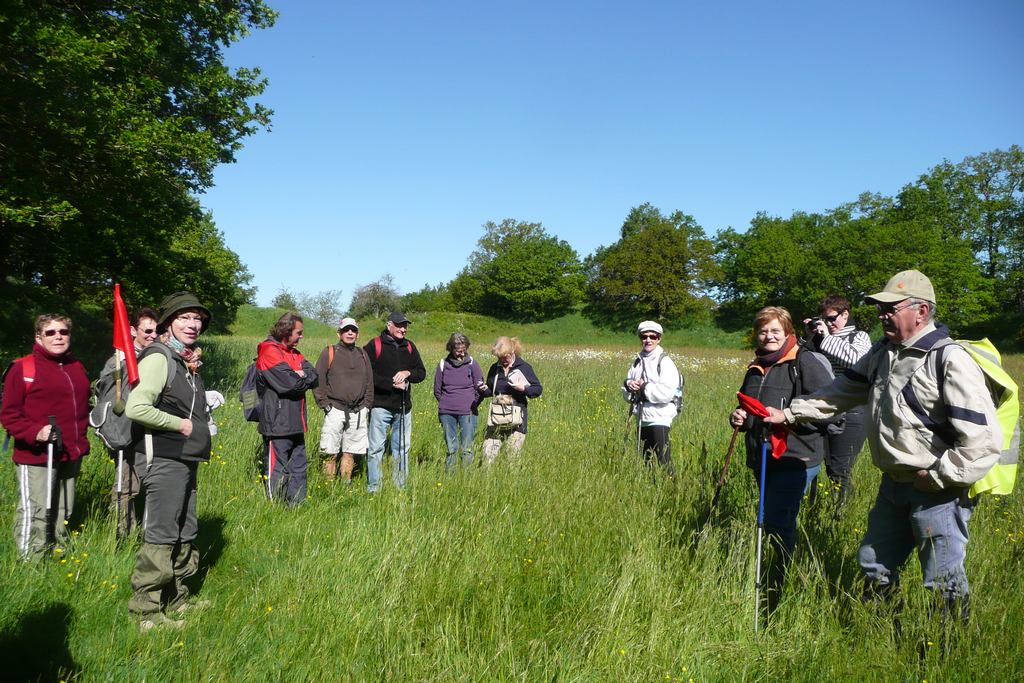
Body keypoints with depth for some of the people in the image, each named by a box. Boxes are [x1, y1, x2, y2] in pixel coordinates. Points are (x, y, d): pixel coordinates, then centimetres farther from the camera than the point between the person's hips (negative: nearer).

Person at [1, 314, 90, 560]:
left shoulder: (77, 368, 14)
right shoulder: (22, 368, -7)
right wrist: (34, 432, -21)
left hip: (71, 456, 7)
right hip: (36, 457, -6)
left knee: (63, 514, 14)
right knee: (35, 514, -7)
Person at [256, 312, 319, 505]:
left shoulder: (294, 353, 18)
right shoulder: (269, 351, -10)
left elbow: (314, 377, 7)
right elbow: (288, 382, -21)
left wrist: (300, 377, -11)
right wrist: (303, 378, -2)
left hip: (295, 423, 9)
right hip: (277, 423, -9)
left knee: (298, 468, 14)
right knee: (277, 469, -2)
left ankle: (298, 505, 23)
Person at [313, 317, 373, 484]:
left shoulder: (363, 355, 14)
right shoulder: (329, 353, 1)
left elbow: (369, 383, 17)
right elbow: (318, 381, -2)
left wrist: (367, 406, 10)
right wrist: (325, 404, -7)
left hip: (358, 412, 4)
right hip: (335, 410, -4)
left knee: (350, 452, 8)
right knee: (330, 452, -3)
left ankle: (346, 483, 18)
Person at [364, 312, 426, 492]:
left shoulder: (409, 347, 13)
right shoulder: (374, 345, -3)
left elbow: (422, 372, 12)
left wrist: (408, 373, -9)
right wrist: (392, 384, -15)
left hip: (404, 407, 5)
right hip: (381, 405, -5)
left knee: (402, 448, 11)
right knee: (376, 448, -3)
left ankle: (400, 488, 20)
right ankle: (373, 488, 5)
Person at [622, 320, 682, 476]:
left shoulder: (665, 362, -7)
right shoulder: (638, 362, 14)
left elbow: (667, 393, -20)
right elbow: (626, 395, 16)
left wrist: (644, 386, -13)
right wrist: (629, 385, -6)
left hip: (659, 420, -7)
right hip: (642, 420, 7)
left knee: (663, 461, -8)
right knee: (645, 460, 14)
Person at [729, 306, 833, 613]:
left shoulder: (805, 362, -9)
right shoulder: (756, 368, 16)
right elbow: (747, 405, 30)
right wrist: (738, 417, 7)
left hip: (795, 458, -8)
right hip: (762, 458, 8)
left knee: (778, 525, -10)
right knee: (773, 524, 16)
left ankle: (775, 595, 0)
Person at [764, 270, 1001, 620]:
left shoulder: (950, 361, -19)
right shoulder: (883, 352, 7)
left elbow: (984, 440, -24)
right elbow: (842, 392, 15)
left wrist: (937, 477, -19)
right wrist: (788, 413, 8)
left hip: (937, 492, -8)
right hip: (893, 486, 9)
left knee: (944, 582, 6)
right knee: (875, 567, 22)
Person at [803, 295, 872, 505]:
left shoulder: (859, 337, 2)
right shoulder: (821, 339, 15)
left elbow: (856, 359, -18)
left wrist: (828, 338, -14)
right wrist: (812, 338, 2)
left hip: (850, 414, -5)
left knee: (840, 471, -4)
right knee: (829, 467, 10)